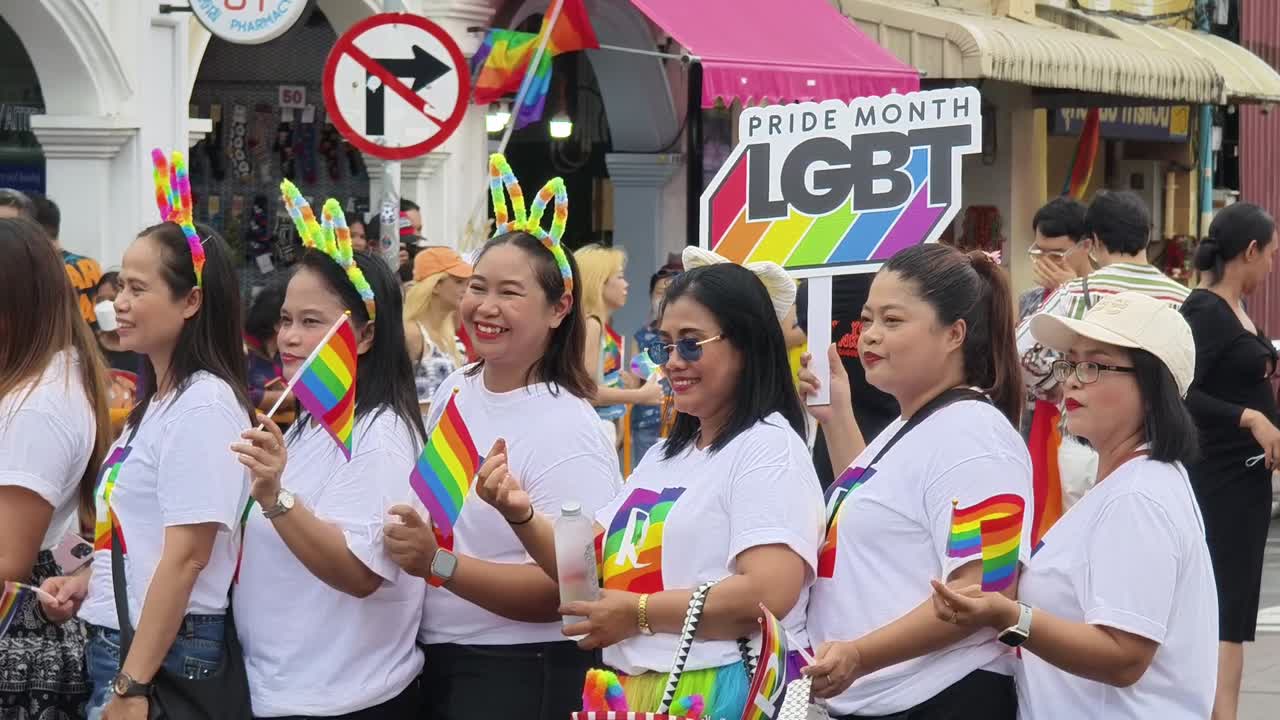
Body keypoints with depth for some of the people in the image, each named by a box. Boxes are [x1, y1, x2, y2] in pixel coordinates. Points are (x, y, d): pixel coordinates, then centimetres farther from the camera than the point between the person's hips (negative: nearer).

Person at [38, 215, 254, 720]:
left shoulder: (203, 407, -16)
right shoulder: (159, 403, 13)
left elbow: (187, 557, -20)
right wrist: (89, 582, 5)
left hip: (165, 654, -9)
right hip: (118, 641, 9)